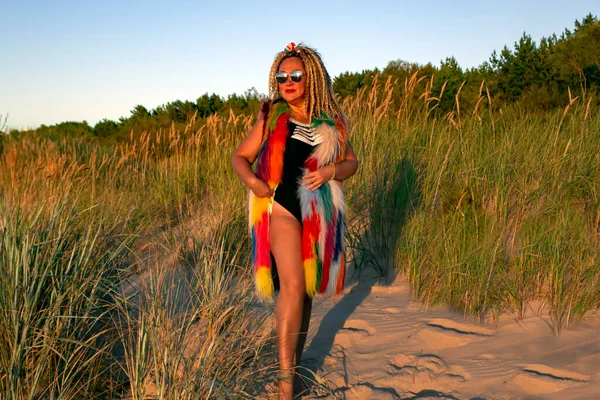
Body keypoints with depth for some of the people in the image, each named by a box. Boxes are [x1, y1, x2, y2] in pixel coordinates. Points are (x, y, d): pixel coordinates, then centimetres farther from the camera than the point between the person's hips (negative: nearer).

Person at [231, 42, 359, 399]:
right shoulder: (272, 116, 3)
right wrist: (251, 180, -14)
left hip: (321, 213, 3)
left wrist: (330, 171, -10)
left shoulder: (332, 121, 6)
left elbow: (352, 162, 12)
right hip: (282, 208, -3)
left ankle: (295, 365, 29)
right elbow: (240, 156, 7)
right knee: (293, 286, -15)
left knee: (308, 289, 12)